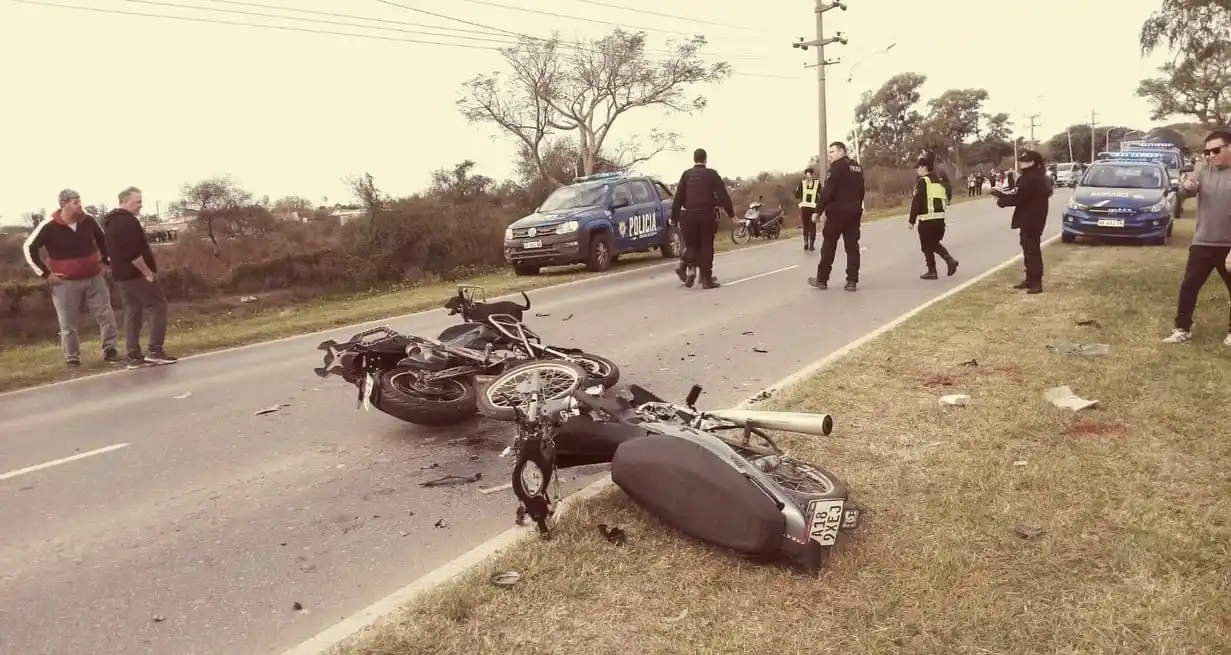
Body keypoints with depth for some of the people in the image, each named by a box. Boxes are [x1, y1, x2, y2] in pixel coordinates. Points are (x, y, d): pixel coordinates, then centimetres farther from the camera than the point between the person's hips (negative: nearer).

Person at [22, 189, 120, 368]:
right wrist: (44, 273, -8)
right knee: (68, 324, 5)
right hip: (66, 282, -3)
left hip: (94, 278, 3)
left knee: (106, 315, 4)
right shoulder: (49, 226, -13)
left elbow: (102, 238, 17)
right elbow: (29, 248, -5)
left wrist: (106, 259, 13)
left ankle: (110, 350, 16)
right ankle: (72, 358, 18)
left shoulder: (88, 220, -3)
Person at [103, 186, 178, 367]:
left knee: (132, 314, 10)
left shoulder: (112, 221, 19)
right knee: (158, 306, -4)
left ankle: (134, 356, 9)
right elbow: (133, 252, -24)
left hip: (121, 275, 10)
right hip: (136, 274, -10)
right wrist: (148, 272, -17)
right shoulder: (127, 220, -15)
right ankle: (155, 351, -8)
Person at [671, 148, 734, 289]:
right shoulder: (712, 174, 1)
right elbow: (723, 195, -1)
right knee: (706, 246, 5)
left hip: (689, 215, 2)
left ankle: (690, 268, -10)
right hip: (707, 214, -1)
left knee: (691, 244, 14)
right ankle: (706, 278, 4)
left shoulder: (686, 175, 5)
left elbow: (679, 197, 3)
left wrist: (674, 217, 8)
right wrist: (731, 213, 4)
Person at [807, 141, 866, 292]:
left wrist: (818, 210, -16)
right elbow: (861, 191, 19)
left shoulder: (837, 166, -10)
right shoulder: (858, 167, 15)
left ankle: (822, 279, 8)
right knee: (852, 245, 5)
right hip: (854, 211, 7)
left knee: (828, 245, 2)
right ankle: (852, 281, 2)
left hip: (837, 211, -7)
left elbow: (827, 191, -17)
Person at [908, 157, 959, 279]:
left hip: (927, 219, -7)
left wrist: (912, 220, -12)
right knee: (935, 243, 20)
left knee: (927, 246, 4)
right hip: (940, 217, 7)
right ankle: (950, 260, 1)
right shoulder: (939, 180, 14)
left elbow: (917, 202, -15)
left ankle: (932, 271, 6)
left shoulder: (922, 181, -10)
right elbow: (949, 194, 19)